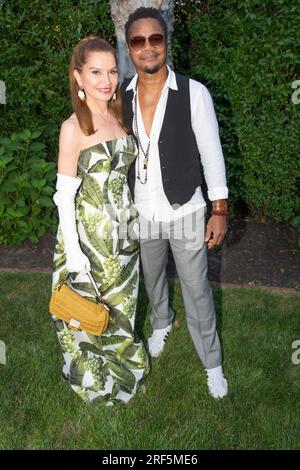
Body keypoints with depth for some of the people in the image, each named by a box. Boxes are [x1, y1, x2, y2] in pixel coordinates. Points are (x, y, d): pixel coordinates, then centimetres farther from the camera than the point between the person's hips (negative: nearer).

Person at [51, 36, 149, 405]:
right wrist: (72, 250, -16)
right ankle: (94, 378, 37)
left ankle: (121, 361, 47)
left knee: (121, 300, 21)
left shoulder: (119, 116, 2)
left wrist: (131, 219, 13)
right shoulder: (73, 127, -17)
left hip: (123, 225, 6)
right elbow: (65, 193, -15)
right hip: (90, 229, -6)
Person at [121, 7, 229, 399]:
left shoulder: (194, 93, -14)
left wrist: (220, 210, -9)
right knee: (152, 278, 25)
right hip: (142, 212, 3)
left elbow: (211, 153, -10)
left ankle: (212, 363, 28)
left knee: (197, 289, 7)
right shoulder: (120, 96, -5)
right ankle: (161, 324, 56)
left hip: (185, 211, -3)